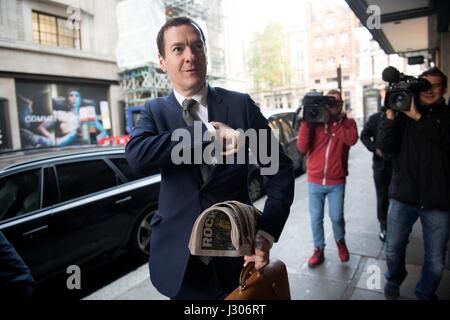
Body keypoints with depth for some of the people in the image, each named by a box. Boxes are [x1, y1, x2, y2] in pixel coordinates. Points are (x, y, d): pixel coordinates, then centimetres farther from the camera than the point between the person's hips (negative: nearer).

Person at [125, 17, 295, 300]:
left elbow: (281, 168, -4)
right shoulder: (156, 111, -1)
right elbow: (135, 155, -22)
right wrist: (212, 135, -26)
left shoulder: (241, 105, -4)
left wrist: (267, 234, -15)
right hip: (180, 257, 1)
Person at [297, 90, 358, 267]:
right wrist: (305, 122, -17)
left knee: (337, 217, 8)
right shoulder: (314, 121, -1)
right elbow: (302, 148, -10)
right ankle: (318, 249, 27)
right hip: (314, 181, 1)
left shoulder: (347, 122, 0)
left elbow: (352, 139, -22)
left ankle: (340, 241, 38)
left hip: (336, 182, 0)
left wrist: (337, 121, -19)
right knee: (316, 218, 8)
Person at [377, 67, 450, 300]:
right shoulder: (403, 113, 4)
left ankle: (425, 294, 35)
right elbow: (383, 147, -8)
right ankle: (394, 280, 41)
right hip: (403, 195, 0)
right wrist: (390, 113, -17)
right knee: (393, 249, 12)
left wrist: (418, 116, -22)